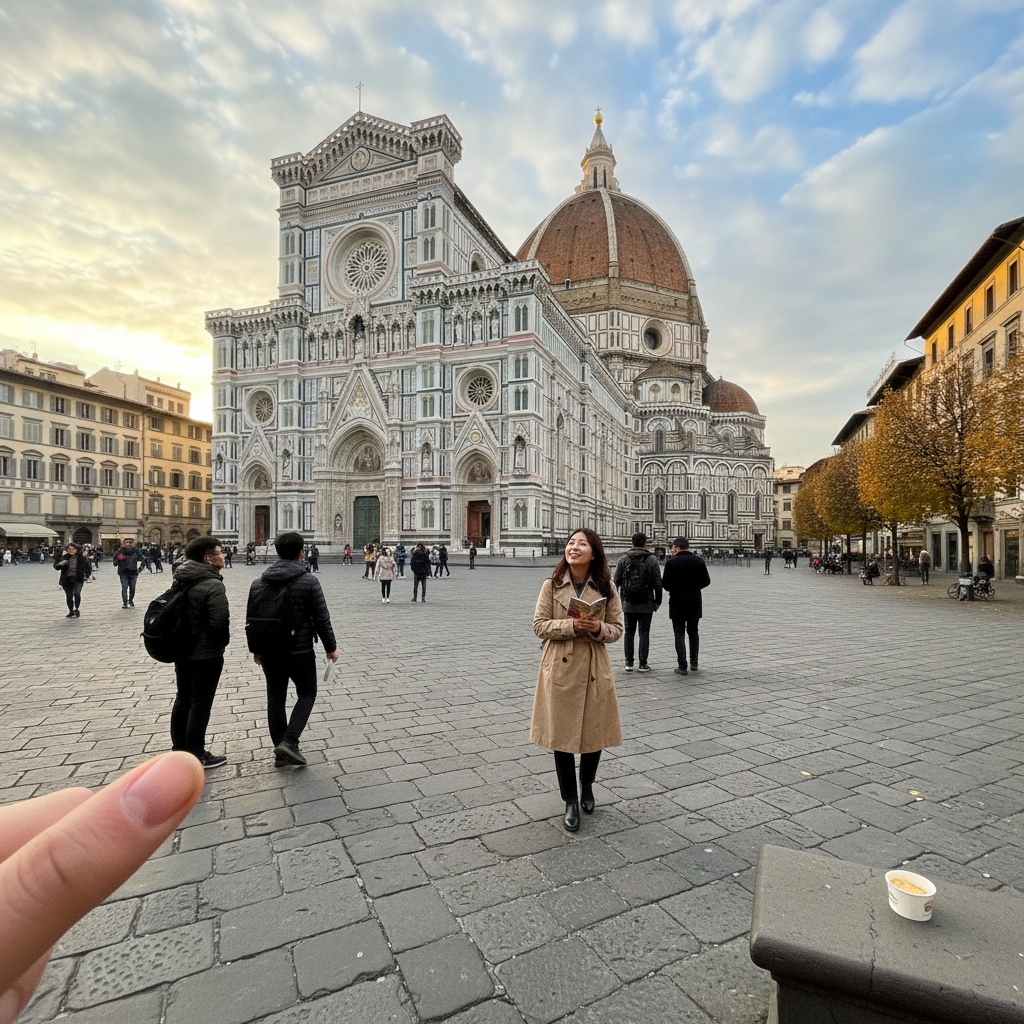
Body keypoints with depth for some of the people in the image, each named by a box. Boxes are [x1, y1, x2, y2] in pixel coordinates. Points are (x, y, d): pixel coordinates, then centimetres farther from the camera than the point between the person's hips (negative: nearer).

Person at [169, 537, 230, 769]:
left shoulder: (179, 580, 3)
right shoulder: (213, 585, -23)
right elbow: (220, 621, -28)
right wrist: (223, 641, -8)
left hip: (180, 651, 8)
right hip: (206, 654, -8)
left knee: (183, 699, 21)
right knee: (200, 705, 3)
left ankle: (179, 748, 35)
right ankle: (196, 756, 13)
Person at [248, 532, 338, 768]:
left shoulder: (258, 583, 1)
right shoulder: (309, 581, -13)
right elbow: (322, 619, -11)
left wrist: (255, 649, 20)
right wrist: (330, 647, 1)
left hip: (269, 653, 4)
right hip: (300, 651, -4)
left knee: (275, 699, 15)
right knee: (307, 694, 13)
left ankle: (281, 752, 21)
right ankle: (289, 741, -2)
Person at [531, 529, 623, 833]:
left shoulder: (606, 588, 1)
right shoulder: (552, 585, -2)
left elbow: (617, 629, 4)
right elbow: (539, 625, -5)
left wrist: (598, 628, -18)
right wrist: (572, 625, -20)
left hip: (594, 670, 1)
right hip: (560, 669, -1)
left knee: (594, 734, 13)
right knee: (561, 736, 6)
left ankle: (587, 788, 43)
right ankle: (570, 802, 26)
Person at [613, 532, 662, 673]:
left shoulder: (623, 560, 0)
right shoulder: (652, 560, -4)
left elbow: (616, 582, 2)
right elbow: (658, 583, -3)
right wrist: (658, 601, 5)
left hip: (628, 603, 2)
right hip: (646, 604, -1)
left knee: (629, 632, 11)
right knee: (644, 633, 6)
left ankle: (629, 663, 12)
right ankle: (643, 664, 8)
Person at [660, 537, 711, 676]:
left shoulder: (671, 563, -13)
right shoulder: (699, 561, 1)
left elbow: (665, 584, -13)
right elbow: (706, 581, 6)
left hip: (677, 604, -4)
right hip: (695, 603, 4)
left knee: (679, 635, 2)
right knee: (693, 633, 19)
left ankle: (682, 666, 1)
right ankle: (694, 662, 24)